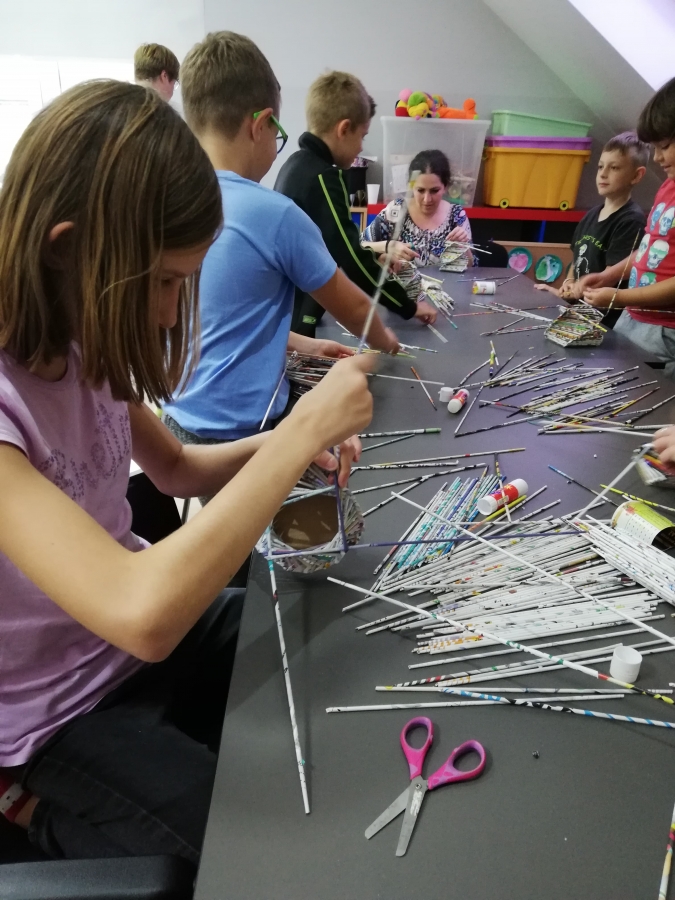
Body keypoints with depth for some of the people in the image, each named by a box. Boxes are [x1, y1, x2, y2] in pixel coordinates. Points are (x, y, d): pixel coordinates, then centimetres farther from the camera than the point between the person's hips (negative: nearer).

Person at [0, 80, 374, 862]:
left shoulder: (81, 341, -7)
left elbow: (176, 469, 8)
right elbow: (144, 613, -40)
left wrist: (279, 445, -12)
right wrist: (304, 430, -32)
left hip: (147, 631, 6)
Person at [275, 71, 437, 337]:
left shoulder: (297, 164, 8)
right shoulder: (321, 178, -20)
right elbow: (353, 262, -22)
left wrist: (375, 254, 22)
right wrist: (409, 307, -13)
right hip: (295, 319, -9)